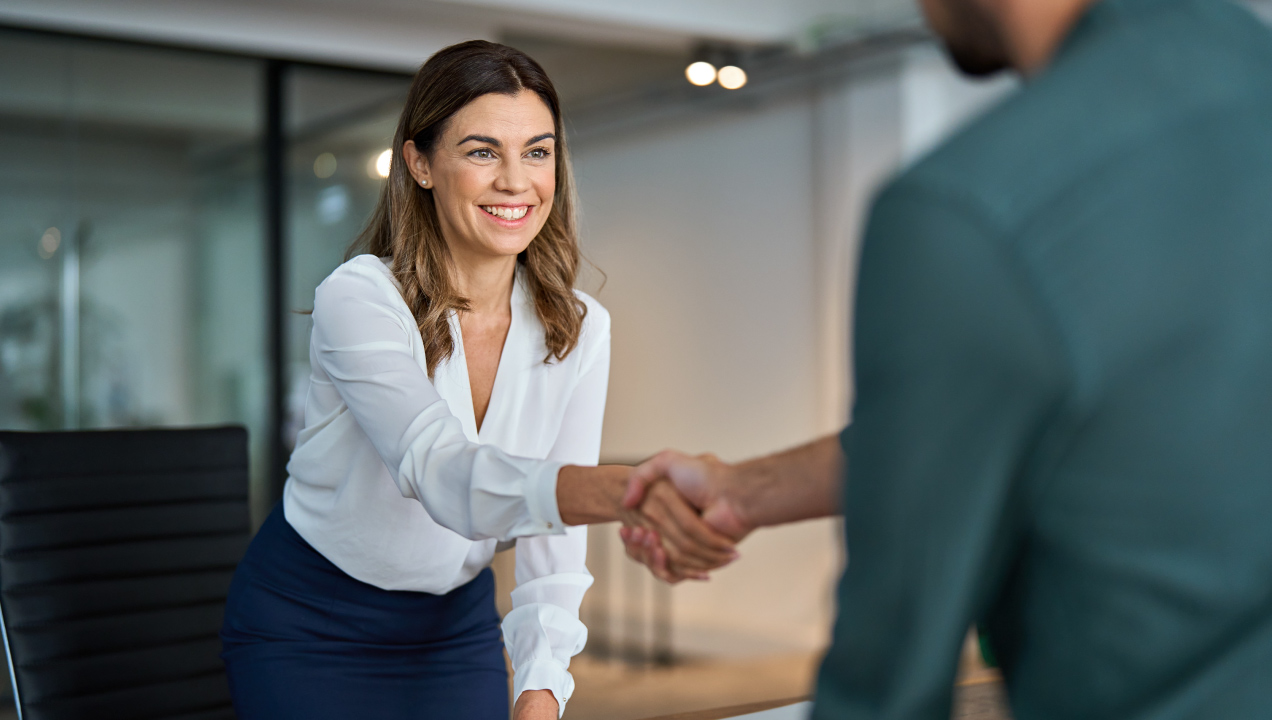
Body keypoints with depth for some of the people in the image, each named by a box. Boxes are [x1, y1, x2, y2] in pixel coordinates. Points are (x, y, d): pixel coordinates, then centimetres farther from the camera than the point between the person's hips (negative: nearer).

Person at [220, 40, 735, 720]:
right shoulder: (358, 298, -24)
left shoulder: (579, 329, -9)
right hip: (305, 630, -3)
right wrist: (626, 490, -56)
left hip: (456, 626, 4)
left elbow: (553, 538, -10)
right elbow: (442, 474, -40)